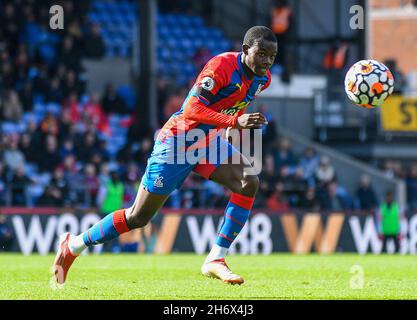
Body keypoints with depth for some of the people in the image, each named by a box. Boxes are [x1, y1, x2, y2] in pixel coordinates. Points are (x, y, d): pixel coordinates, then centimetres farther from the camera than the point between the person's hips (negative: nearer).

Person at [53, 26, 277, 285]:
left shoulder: (262, 78, 0)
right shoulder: (222, 66, -26)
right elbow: (191, 110, -35)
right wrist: (235, 122, -43)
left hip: (209, 142, 7)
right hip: (178, 142, -7)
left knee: (250, 183, -20)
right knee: (139, 217, 1)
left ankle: (216, 260, -15)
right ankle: (73, 245, 22)